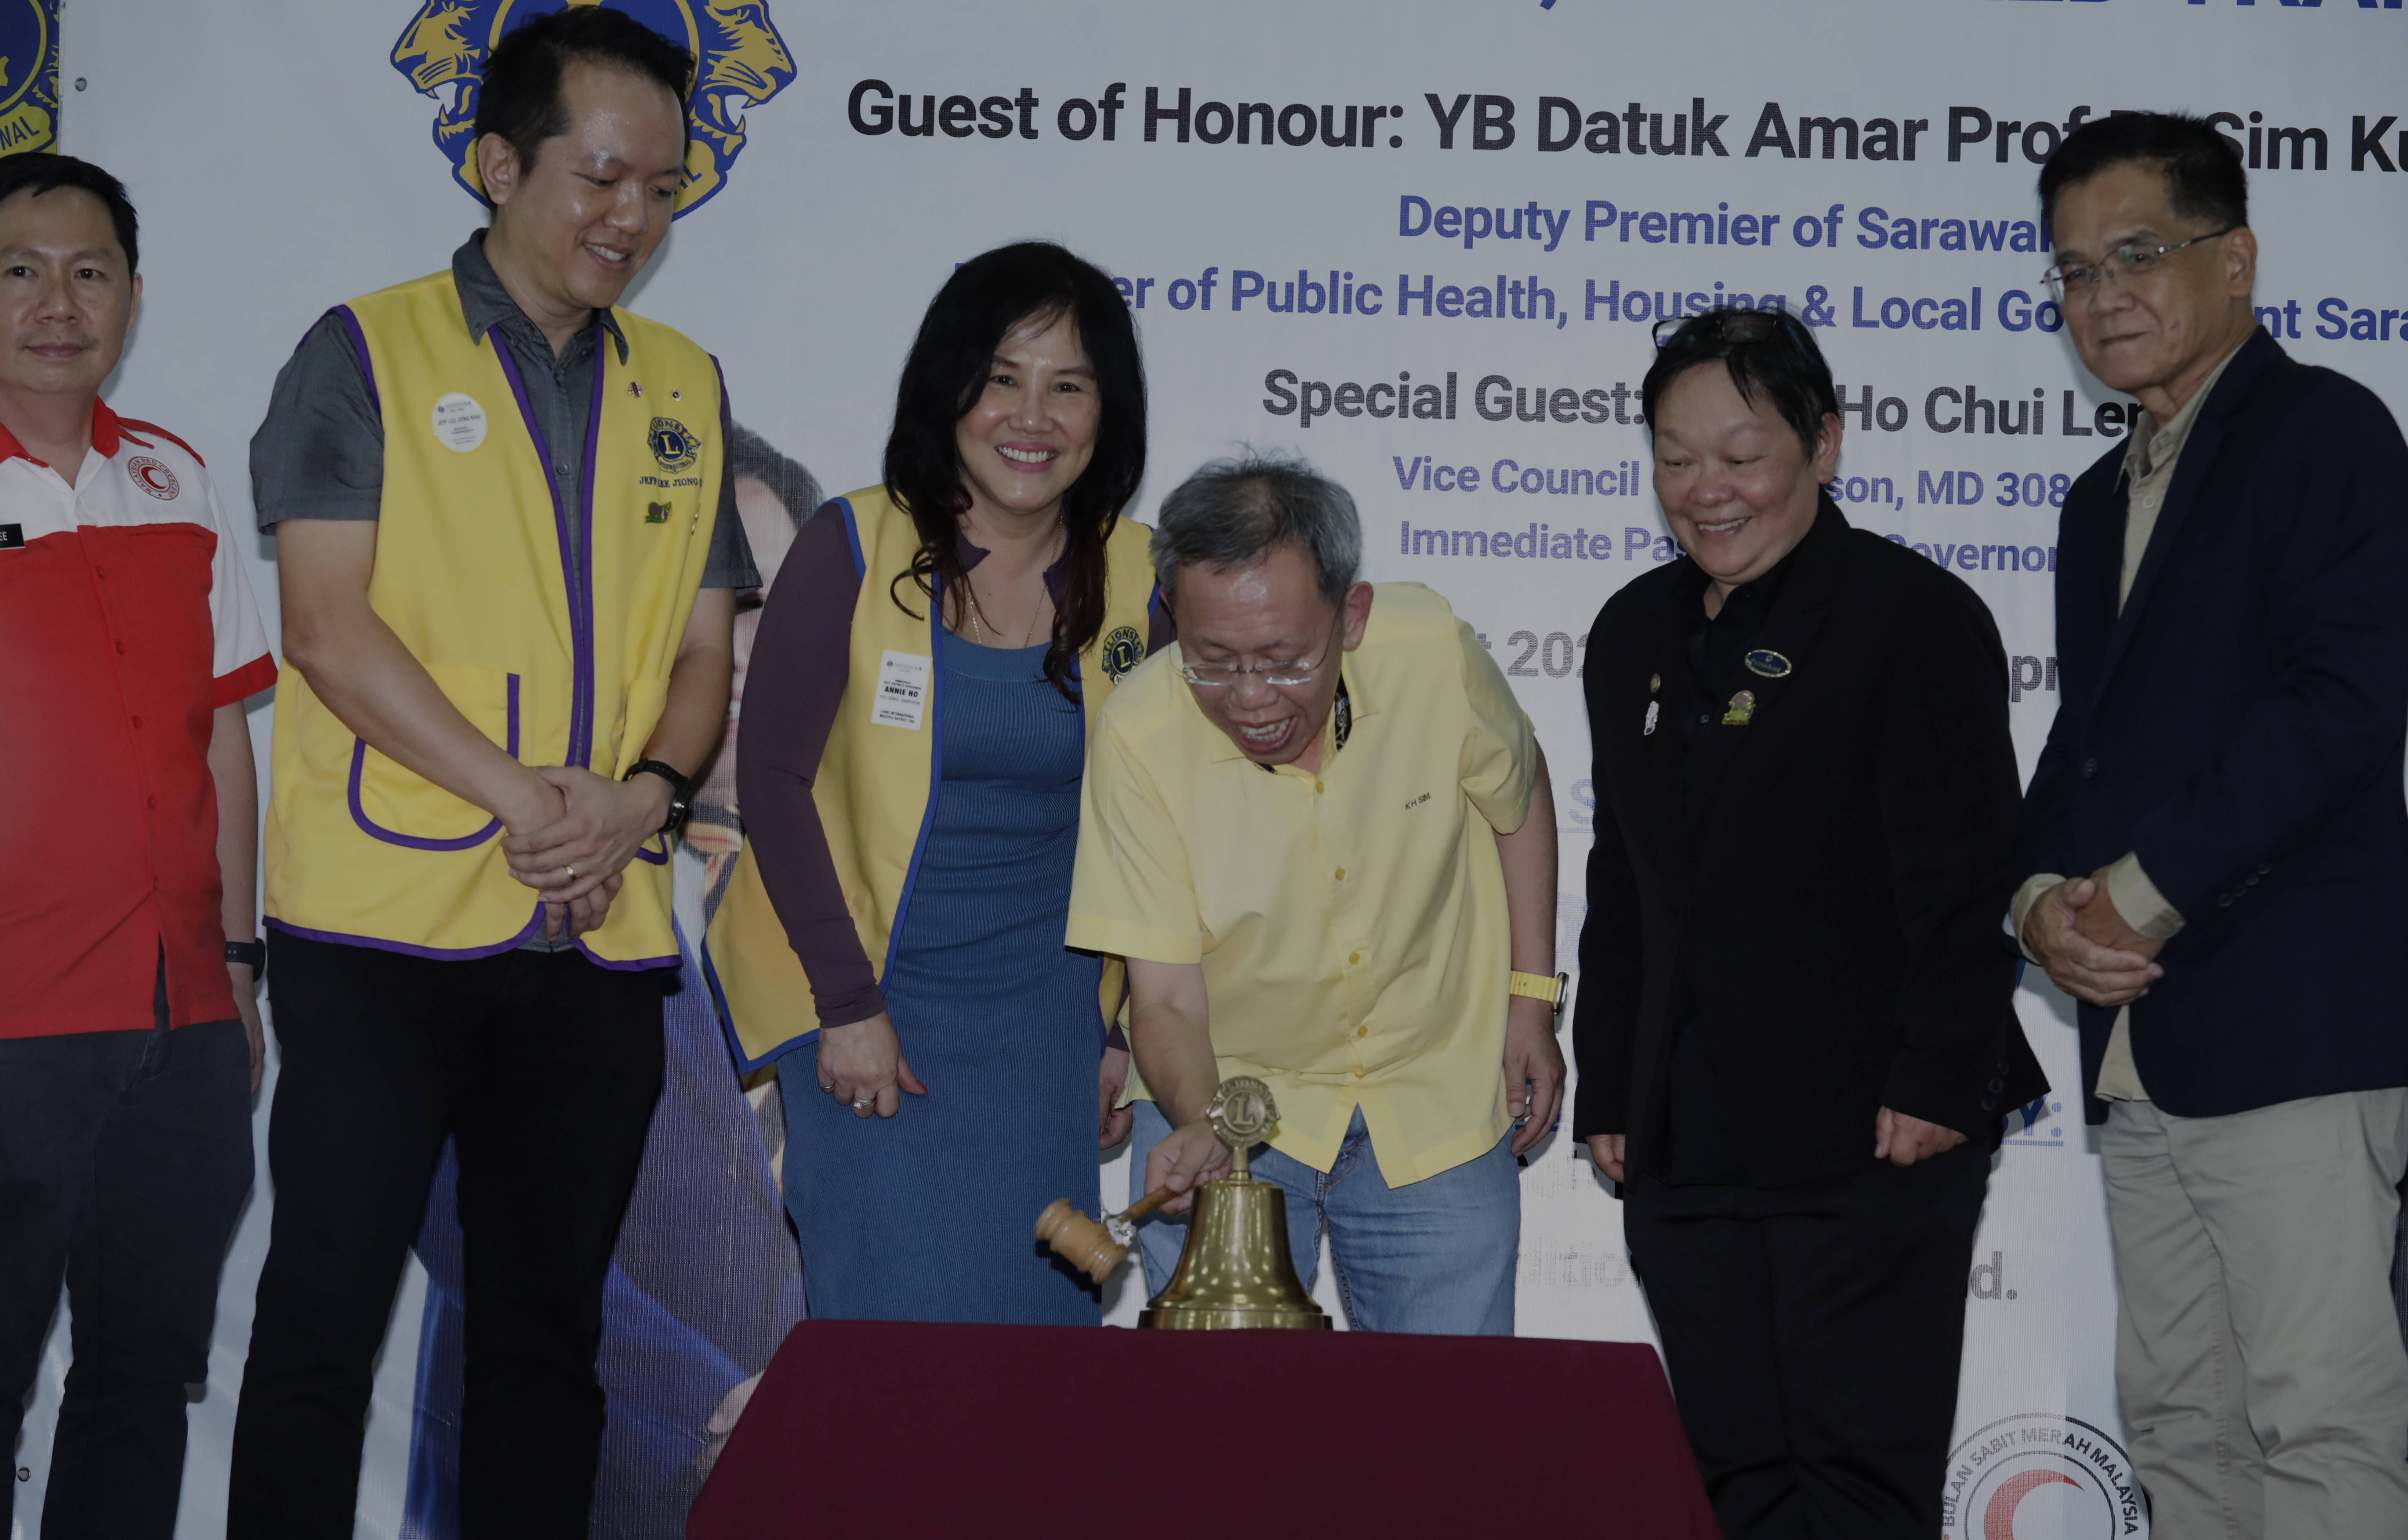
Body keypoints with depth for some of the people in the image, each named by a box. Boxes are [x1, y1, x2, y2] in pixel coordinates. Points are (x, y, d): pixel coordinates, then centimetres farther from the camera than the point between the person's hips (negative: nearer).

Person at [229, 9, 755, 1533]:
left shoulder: (683, 388, 13)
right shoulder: (370, 352, 0)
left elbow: (703, 649, 13)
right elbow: (329, 626, -9)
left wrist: (642, 797, -7)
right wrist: (522, 795, -16)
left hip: (601, 935, 4)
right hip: (386, 913, -4)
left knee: (548, 1326, 11)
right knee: (326, 1311, -1)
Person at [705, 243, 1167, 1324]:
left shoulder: (1132, 578, 2)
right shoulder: (853, 548, -8)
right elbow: (771, 776, -8)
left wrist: (1124, 1028, 6)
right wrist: (849, 1007, -11)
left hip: (1046, 1019, 3)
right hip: (870, 1003, -3)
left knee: (1039, 1319, 3)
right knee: (900, 1326, -7)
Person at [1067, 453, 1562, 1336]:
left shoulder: (1432, 651, -20)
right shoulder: (1140, 734, -23)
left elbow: (1518, 798, 3)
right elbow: (1165, 999, -17)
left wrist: (1531, 1001, 4)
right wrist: (1200, 1128, -36)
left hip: (1437, 1101, 1)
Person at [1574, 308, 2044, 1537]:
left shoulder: (1914, 616, -5)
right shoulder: (1635, 633, 16)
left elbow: (1967, 881, -10)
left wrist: (1938, 1084, -15)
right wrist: (1606, 1095, 16)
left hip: (1869, 1136, -6)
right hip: (1683, 1145, 7)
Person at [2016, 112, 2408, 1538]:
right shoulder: (2104, 499, 23)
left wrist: (2140, 893, -13)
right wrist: (2045, 897, 2)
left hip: (2293, 1031, -9)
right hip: (2138, 1038, 9)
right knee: (2180, 1424, 10)